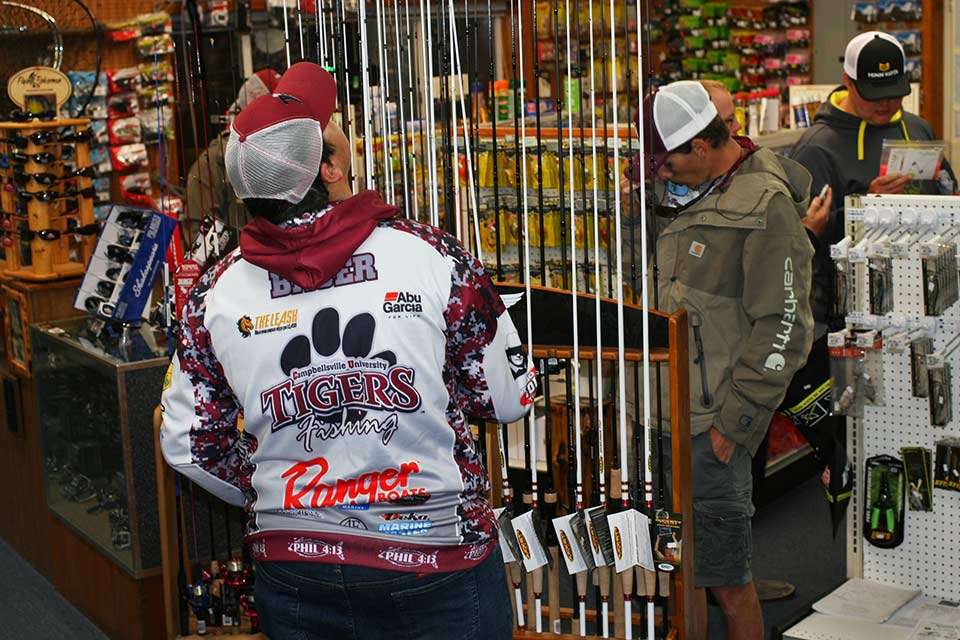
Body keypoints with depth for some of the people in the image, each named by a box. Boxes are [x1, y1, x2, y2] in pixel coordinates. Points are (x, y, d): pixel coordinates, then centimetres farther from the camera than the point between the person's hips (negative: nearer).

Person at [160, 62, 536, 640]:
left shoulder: (216, 293, -7)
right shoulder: (432, 256, -15)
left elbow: (189, 446, 2)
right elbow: (511, 399, -6)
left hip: (292, 564, 3)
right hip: (435, 554, -2)